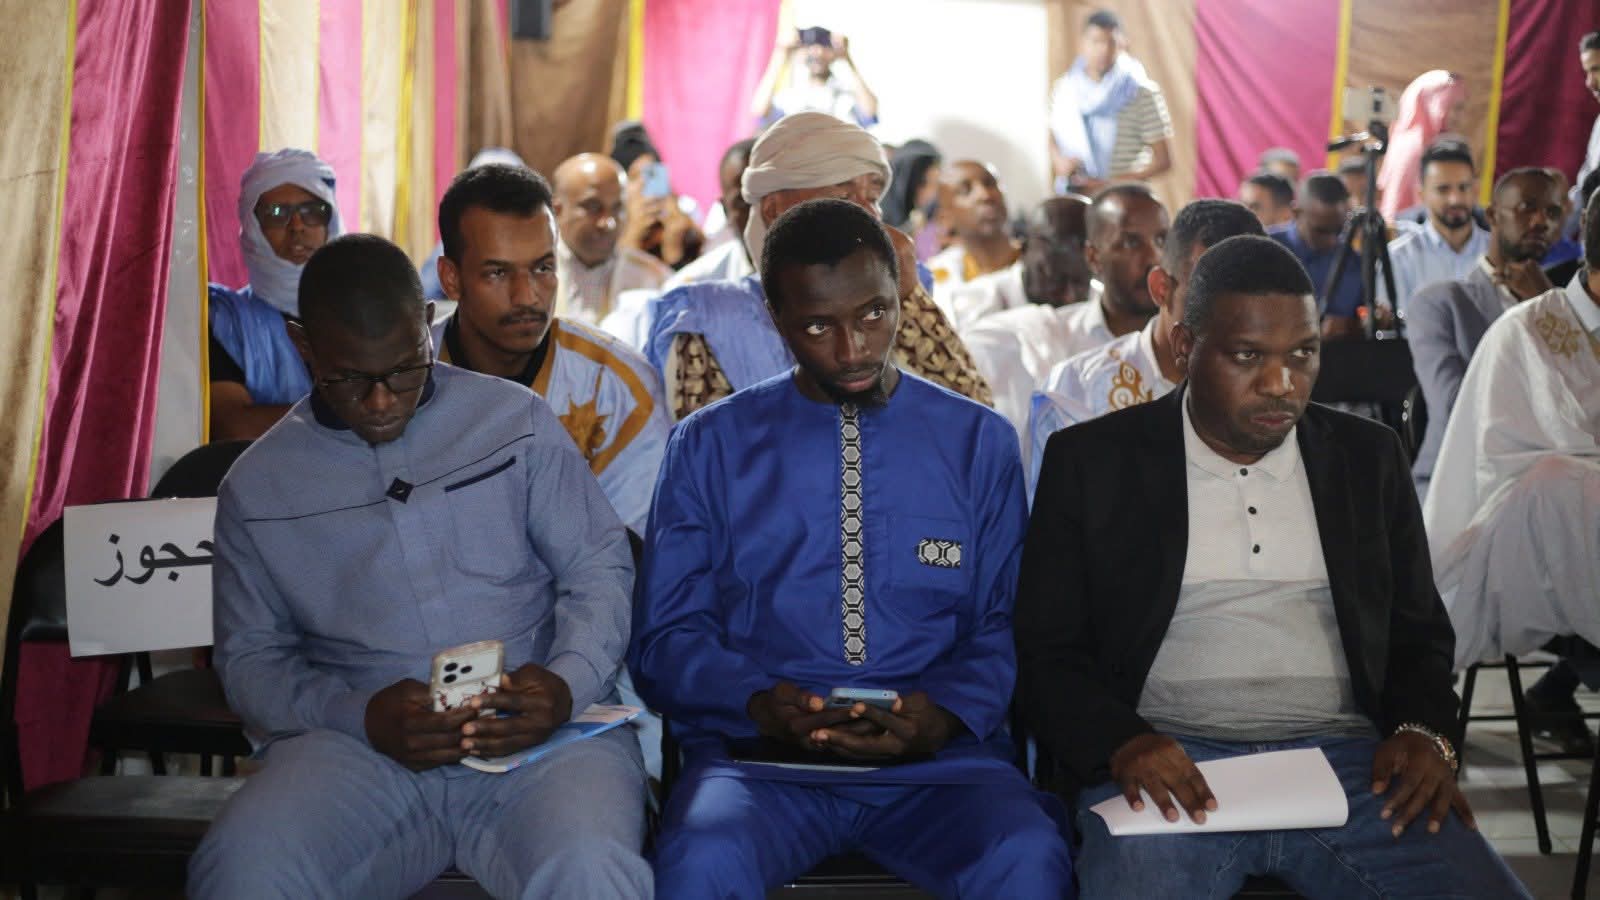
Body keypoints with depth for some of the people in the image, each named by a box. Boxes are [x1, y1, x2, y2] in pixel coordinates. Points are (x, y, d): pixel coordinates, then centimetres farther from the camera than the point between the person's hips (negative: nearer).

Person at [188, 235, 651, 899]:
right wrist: (361, 717, -9)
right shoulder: (256, 486, 12)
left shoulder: (515, 420, 9)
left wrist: (568, 684, -12)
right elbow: (250, 657, 12)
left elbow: (598, 567, 9)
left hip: (538, 730, -1)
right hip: (358, 749, 2)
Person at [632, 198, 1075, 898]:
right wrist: (758, 702, -12)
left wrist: (946, 714, -12)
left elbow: (1004, 628, 10)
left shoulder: (980, 443, 14)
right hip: (759, 756, 0)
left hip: (937, 760, 1)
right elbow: (664, 638, 8)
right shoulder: (710, 445, 11)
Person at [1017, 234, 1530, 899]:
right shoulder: (1091, 461, 6)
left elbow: (1419, 633, 20)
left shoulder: (1368, 458, 16)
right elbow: (1046, 652, 4)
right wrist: (1123, 742, -15)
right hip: (1168, 765, -3)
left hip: (1347, 760, 3)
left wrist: (1424, 731, -1)